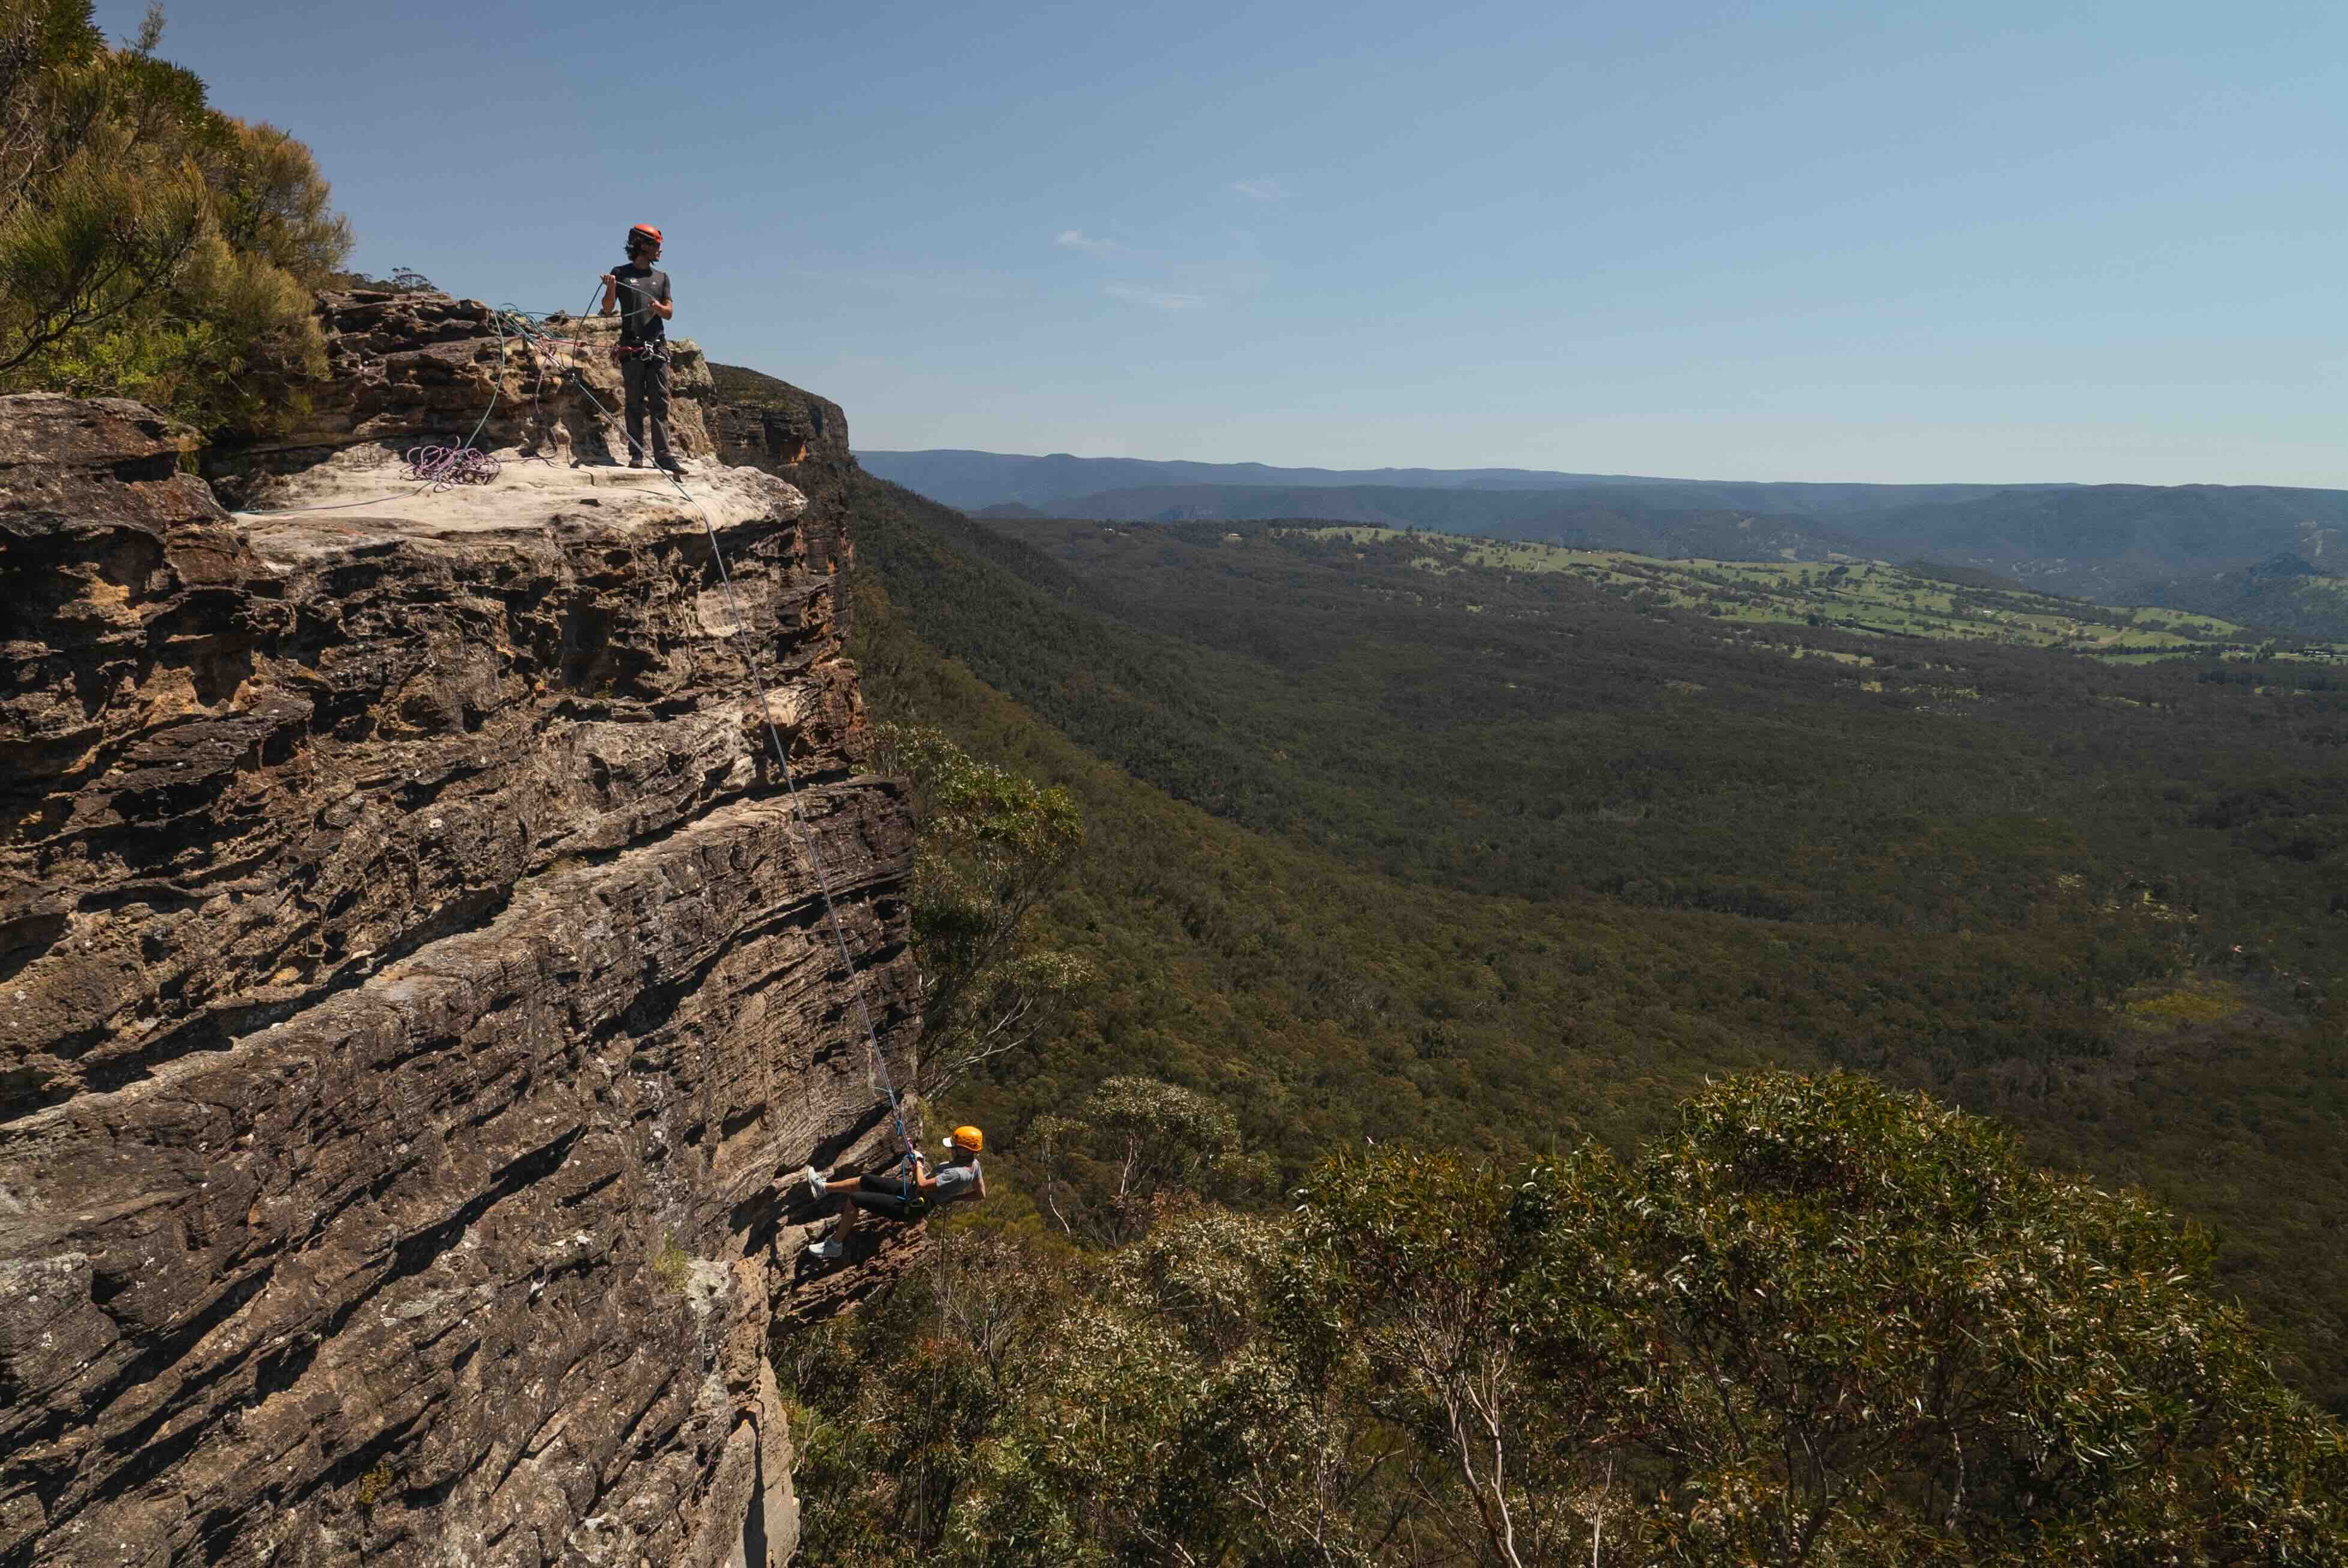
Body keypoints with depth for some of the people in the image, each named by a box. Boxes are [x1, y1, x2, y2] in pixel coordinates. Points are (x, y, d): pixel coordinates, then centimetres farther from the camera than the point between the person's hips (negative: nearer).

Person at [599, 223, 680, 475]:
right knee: (635, 403, -2)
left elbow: (669, 313, 13)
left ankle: (663, 455, -4)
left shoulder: (661, 277, 18)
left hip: (658, 347, 3)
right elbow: (608, 310, 5)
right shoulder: (621, 273, 8)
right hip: (632, 348, -3)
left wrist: (659, 308, -9)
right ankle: (636, 454, 0)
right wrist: (610, 289, -14)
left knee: (660, 402, -2)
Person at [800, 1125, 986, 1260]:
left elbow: (922, 1184, -34)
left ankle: (835, 1244, 9)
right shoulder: (973, 1164, -6)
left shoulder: (957, 1174, -33)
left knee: (854, 1200, -8)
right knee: (865, 1180, 14)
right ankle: (823, 1187, 32)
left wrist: (918, 1162, -16)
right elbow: (981, 1193, 8)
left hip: (908, 1207, -10)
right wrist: (950, 1198, 10)